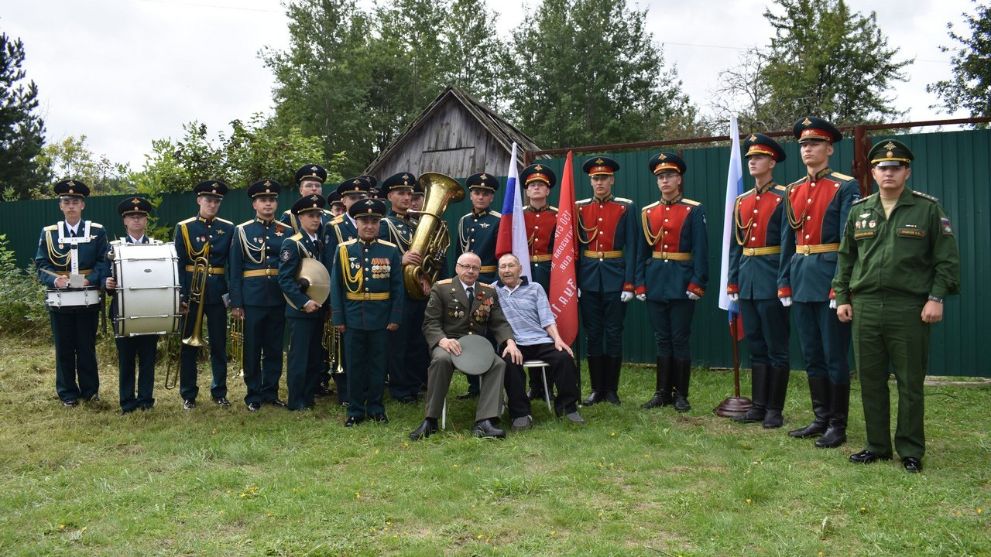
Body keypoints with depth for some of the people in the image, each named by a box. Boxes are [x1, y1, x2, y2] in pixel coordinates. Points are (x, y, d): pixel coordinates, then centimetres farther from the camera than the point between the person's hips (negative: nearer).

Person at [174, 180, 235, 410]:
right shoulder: (184, 227, 1)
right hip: (191, 291, -1)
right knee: (188, 345, 6)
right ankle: (188, 394, 16)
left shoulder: (228, 228, 5)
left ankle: (219, 392, 18)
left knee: (219, 344, 7)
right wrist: (180, 293, -10)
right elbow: (178, 263, -2)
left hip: (218, 293, 1)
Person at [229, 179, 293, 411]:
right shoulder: (242, 231, 2)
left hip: (279, 298, 2)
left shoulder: (287, 231, 7)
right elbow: (235, 270, 0)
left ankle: (271, 392, 20)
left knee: (275, 348, 9)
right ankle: (253, 395, 15)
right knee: (252, 349, 5)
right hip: (253, 298, -2)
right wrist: (236, 303, -6)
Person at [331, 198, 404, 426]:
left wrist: (395, 318, -4)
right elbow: (336, 286, 1)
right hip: (353, 319, 0)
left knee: (378, 364, 9)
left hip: (381, 319, 0)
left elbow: (397, 287, 2)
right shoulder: (344, 250, 0)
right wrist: (338, 318, -3)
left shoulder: (390, 251, 0)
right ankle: (355, 411, 18)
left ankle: (376, 408, 22)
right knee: (355, 365, 8)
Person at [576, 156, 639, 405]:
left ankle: (611, 389, 13)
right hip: (588, 279, 2)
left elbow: (631, 248, -2)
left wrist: (629, 284, -9)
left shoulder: (626, 208, 1)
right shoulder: (579, 208, 7)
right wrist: (573, 281, -1)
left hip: (615, 278, -2)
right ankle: (596, 389, 15)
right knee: (592, 334, 6)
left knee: (614, 333, 3)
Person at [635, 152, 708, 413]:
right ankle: (663, 392, 16)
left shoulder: (694, 210, -2)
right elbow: (642, 251, 11)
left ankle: (681, 394, 11)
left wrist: (697, 283, -13)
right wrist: (640, 284, 4)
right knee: (662, 339, 9)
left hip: (682, 282, -4)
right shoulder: (648, 212, 10)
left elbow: (701, 250, -6)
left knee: (680, 339, 1)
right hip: (655, 282, 4)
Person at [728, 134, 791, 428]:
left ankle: (775, 409, 9)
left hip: (772, 281, -6)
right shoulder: (741, 202, 13)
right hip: (747, 281, 6)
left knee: (776, 348, 2)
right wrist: (732, 282, 11)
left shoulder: (784, 198, -5)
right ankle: (758, 405, 20)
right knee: (755, 347, 12)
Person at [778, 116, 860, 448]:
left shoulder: (845, 188, -5)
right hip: (801, 279, 6)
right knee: (811, 356, 12)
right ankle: (821, 419, 22)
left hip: (830, 277, -6)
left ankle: (837, 426, 10)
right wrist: (784, 283, 9)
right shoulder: (793, 192, 13)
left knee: (834, 356, 0)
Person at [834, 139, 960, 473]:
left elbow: (947, 258, -1)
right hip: (864, 308, 3)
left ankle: (911, 452, 15)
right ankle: (877, 446, 20)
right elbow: (845, 258, 15)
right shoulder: (860, 210, 11)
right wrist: (842, 298, 8)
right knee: (870, 381, 8)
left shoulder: (927, 208, 1)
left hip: (909, 309, -3)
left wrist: (937, 297, -9)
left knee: (910, 383, 4)